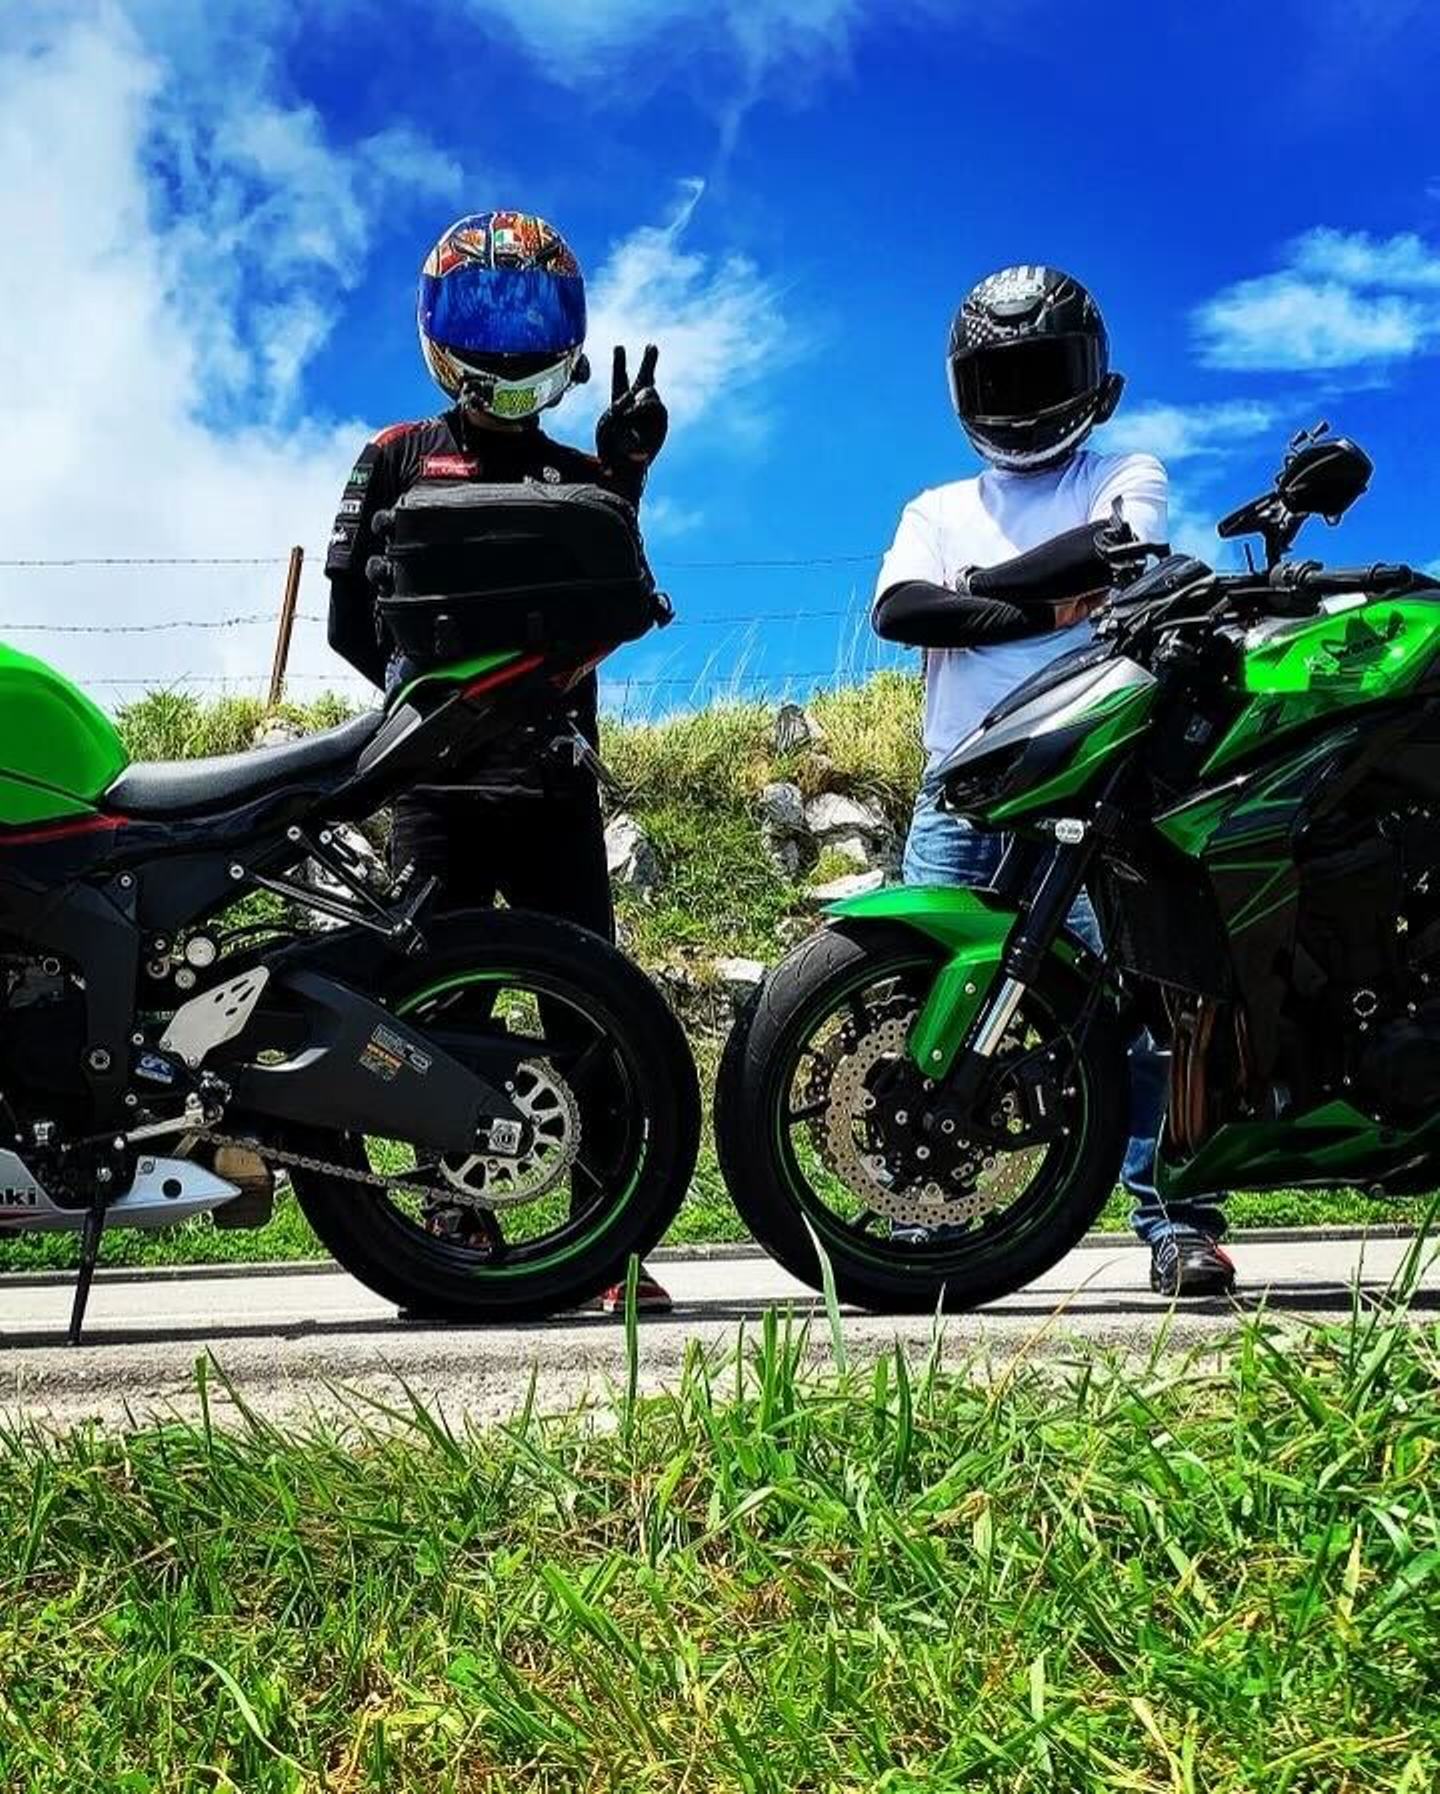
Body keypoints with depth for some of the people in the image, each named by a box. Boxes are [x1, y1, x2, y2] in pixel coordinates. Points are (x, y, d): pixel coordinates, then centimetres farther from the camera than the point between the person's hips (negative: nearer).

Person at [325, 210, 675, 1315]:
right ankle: (455, 1221, 6)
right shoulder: (398, 460, 14)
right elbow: (350, 619, 7)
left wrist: (625, 481, -4)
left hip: (554, 770, 1)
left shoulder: (580, 477, 19)